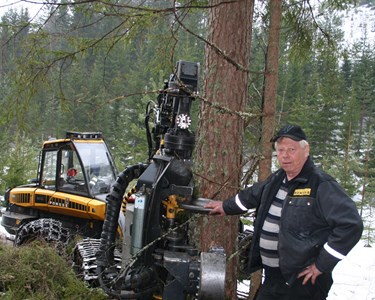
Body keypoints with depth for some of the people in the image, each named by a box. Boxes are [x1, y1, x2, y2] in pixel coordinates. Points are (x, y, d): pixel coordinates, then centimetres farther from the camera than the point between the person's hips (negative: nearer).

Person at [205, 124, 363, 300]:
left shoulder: (321, 186, -17)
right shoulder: (277, 179, 8)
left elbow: (351, 225, -23)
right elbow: (253, 195, 28)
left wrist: (322, 265, -19)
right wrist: (226, 206, 40)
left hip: (303, 280, -8)